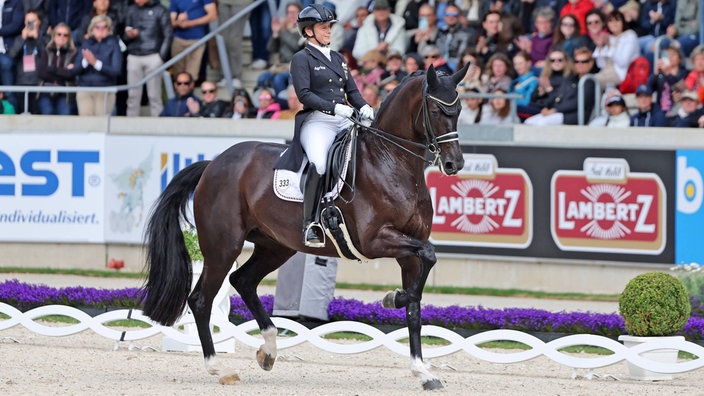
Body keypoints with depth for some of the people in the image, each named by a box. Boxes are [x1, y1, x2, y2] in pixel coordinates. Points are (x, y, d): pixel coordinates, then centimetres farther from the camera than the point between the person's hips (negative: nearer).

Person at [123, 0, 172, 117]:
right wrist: (128, 35, -7)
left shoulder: (159, 10, 2)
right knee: (133, 95, 1)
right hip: (134, 57, 3)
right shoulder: (131, 10, 13)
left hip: (152, 57, -3)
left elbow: (168, 35, 1)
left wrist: (161, 56, -6)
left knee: (154, 95, -4)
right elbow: (124, 37, 17)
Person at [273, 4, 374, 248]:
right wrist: (333, 107, -21)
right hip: (317, 120, -7)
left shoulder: (337, 58, 23)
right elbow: (304, 94, -10)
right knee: (319, 163, -33)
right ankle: (310, 224, -33)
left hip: (346, 120, 7)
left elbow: (352, 91, 21)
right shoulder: (302, 59, 2)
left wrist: (363, 107, -1)